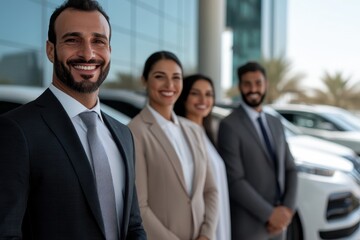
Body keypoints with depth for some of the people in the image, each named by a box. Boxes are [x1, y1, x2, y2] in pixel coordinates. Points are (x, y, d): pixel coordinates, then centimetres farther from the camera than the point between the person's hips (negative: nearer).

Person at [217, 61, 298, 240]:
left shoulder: (276, 124, 11)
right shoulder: (229, 126, -11)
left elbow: (290, 170, 9)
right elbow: (235, 181, -17)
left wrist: (287, 208, -6)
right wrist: (269, 214, -16)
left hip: (277, 223, 6)